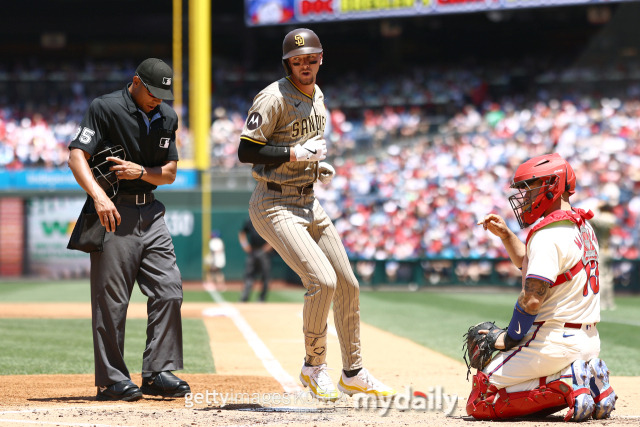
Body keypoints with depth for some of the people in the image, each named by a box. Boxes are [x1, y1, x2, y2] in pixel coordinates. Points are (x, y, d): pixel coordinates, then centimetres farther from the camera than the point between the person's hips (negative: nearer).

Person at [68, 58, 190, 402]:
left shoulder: (167, 117, 12)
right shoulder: (105, 108, -8)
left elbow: (170, 173, 12)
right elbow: (77, 156, -16)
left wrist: (141, 171, -10)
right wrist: (99, 196, -31)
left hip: (151, 212, 6)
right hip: (115, 212, -6)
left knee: (169, 291, -1)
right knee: (111, 299, -5)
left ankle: (157, 372, 5)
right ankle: (111, 380, 1)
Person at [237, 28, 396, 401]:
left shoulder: (318, 97, 11)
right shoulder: (275, 98, -15)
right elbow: (246, 151, -19)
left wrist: (319, 166, 7)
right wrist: (295, 153, -24)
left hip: (308, 202, 9)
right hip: (275, 205, -9)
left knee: (348, 285, 10)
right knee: (323, 281, -22)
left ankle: (354, 374, 23)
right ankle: (314, 367, -2)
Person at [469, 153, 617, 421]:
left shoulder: (549, 235, -16)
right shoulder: (583, 227, 15)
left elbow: (532, 298, -22)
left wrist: (510, 338, -9)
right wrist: (505, 235, 19)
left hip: (552, 342, -9)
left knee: (479, 402, -7)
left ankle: (565, 386, -15)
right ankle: (587, 377, 5)